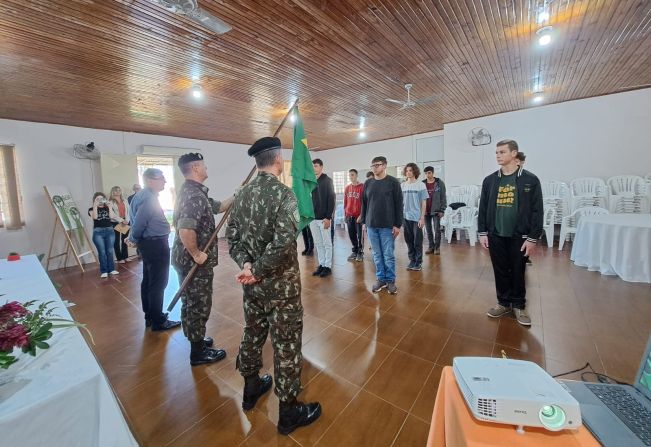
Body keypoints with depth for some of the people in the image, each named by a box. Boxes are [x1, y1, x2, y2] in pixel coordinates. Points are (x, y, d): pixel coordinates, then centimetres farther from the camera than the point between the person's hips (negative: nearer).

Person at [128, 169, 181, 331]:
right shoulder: (149, 198, -20)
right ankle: (158, 322, 10)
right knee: (158, 283, -1)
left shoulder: (144, 195, 13)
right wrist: (134, 239, -4)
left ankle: (150, 316, 31)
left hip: (148, 243, 11)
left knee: (148, 281, 17)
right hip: (156, 244, -11)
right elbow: (139, 223, -20)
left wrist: (134, 238, 16)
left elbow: (138, 222, 17)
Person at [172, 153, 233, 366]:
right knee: (198, 304, 5)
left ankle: (196, 338, 41)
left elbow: (218, 206, 19)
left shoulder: (191, 190, 10)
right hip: (195, 261, -10)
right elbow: (185, 231, -35)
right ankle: (198, 352, 22)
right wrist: (197, 254, -23)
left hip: (188, 259, 10)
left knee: (192, 302, 22)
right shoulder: (194, 194, -23)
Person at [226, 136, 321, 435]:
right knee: (286, 344, 10)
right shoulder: (284, 194, -19)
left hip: (252, 283, 7)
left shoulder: (242, 194, 3)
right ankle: (289, 412, 30)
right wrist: (257, 271, -16)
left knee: (252, 334, 24)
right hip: (280, 284, -7)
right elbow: (283, 244, -27)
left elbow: (232, 236, 3)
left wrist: (246, 264, -6)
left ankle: (251, 389, 48)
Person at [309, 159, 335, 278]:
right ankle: (321, 265, 22)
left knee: (327, 244, 4)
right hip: (313, 218, 6)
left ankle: (328, 266, 13)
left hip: (324, 218, -6)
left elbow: (331, 199, -10)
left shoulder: (327, 180, -4)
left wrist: (328, 217, -17)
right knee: (318, 244, 12)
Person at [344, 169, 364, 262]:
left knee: (360, 235, 3)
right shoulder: (347, 187, 10)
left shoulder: (362, 187, -6)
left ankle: (360, 252, 16)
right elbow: (345, 202, 13)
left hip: (359, 215, -5)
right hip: (349, 215, 5)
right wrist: (345, 214, 11)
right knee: (351, 234, 12)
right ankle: (355, 251, 26)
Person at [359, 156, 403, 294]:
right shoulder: (368, 183, 9)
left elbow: (398, 205, -4)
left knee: (388, 255, 3)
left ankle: (391, 280, 19)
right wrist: (364, 222, 9)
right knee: (377, 255, 10)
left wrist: (398, 224, -8)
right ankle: (381, 279, 24)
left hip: (387, 226, -3)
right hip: (371, 226, 4)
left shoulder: (393, 182, -2)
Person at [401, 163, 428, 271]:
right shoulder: (402, 185, 6)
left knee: (417, 241, 3)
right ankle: (412, 261, 24)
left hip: (417, 218, -3)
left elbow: (424, 203, -2)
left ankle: (418, 262, 16)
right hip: (406, 217, 3)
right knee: (409, 240, 11)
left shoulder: (421, 185, -2)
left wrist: (422, 218, -8)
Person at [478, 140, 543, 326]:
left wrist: (533, 238, -8)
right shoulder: (489, 180, 4)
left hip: (519, 237, -2)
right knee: (500, 272, 11)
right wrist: (482, 233, 2)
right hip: (495, 236, 2)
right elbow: (483, 208, 5)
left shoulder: (530, 180, -3)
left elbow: (537, 211, -4)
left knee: (517, 273, 10)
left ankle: (519, 306, 29)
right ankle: (504, 303, 28)